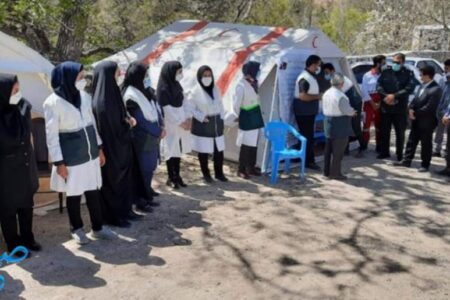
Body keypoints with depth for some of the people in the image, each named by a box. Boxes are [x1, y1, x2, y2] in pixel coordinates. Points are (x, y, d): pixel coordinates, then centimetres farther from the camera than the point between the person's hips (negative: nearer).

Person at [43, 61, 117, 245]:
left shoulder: (85, 97, 2)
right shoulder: (53, 103, -14)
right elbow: (52, 135, -13)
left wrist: (99, 148, 13)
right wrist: (59, 162, -13)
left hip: (90, 154, 5)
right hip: (71, 158, -5)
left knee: (93, 191, 11)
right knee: (74, 194, 9)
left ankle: (98, 227, 26)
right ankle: (77, 229, 28)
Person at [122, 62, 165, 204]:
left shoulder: (147, 91, 7)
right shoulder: (131, 96, -19)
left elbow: (157, 109, 11)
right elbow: (141, 119, -18)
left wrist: (161, 126, -4)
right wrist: (158, 131, -13)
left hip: (152, 135, 8)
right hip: (142, 137, -8)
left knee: (150, 164, 17)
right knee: (144, 166, 1)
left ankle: (147, 190, 32)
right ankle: (144, 197, 12)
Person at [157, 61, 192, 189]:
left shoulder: (176, 85, 7)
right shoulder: (163, 89, -16)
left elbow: (183, 103, 11)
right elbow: (167, 109, -16)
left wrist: (188, 118, -1)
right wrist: (180, 123, -13)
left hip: (182, 123, 7)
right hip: (171, 125, -7)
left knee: (179, 150, 11)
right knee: (171, 151, 2)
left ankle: (177, 176, 20)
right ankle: (171, 178, 14)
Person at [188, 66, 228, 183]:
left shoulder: (215, 89, 5)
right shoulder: (195, 91, -11)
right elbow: (190, 108, -10)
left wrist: (221, 118, 5)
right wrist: (202, 117, -16)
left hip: (216, 122, 5)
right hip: (202, 124, -5)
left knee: (219, 149, 7)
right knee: (204, 150, 4)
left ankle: (219, 173, 21)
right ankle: (206, 174, 19)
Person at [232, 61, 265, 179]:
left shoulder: (254, 82, 5)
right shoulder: (241, 85, -20)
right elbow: (236, 103, -14)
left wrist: (257, 113, 9)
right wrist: (237, 116, -3)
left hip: (255, 116, 8)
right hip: (246, 117, -8)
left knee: (254, 143, 14)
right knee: (246, 144, -2)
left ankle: (251, 167, 25)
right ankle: (241, 170, 8)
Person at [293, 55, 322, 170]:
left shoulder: (312, 76, 12)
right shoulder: (304, 78, -21)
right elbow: (303, 96, -28)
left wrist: (318, 95, 11)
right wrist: (317, 96, -19)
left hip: (309, 111, 10)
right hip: (303, 112, -10)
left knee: (309, 136, 15)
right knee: (308, 137, -3)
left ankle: (308, 159, 24)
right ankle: (309, 161, 5)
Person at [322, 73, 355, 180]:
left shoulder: (326, 93, 5)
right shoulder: (340, 96, -22)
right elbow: (347, 110, -21)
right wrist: (353, 112, 3)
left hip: (328, 123, 8)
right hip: (339, 125, -8)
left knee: (329, 148, 16)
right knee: (338, 150, 1)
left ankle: (327, 171, 24)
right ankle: (335, 173, 6)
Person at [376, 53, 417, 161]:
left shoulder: (409, 73, -1)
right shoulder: (386, 72, 8)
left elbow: (410, 88, -12)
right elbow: (379, 85, 1)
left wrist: (394, 96, -18)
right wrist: (385, 96, -15)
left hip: (400, 108, -3)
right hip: (385, 107, 3)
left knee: (400, 132, 6)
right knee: (384, 131, 10)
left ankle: (400, 154, 16)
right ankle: (384, 152, 24)